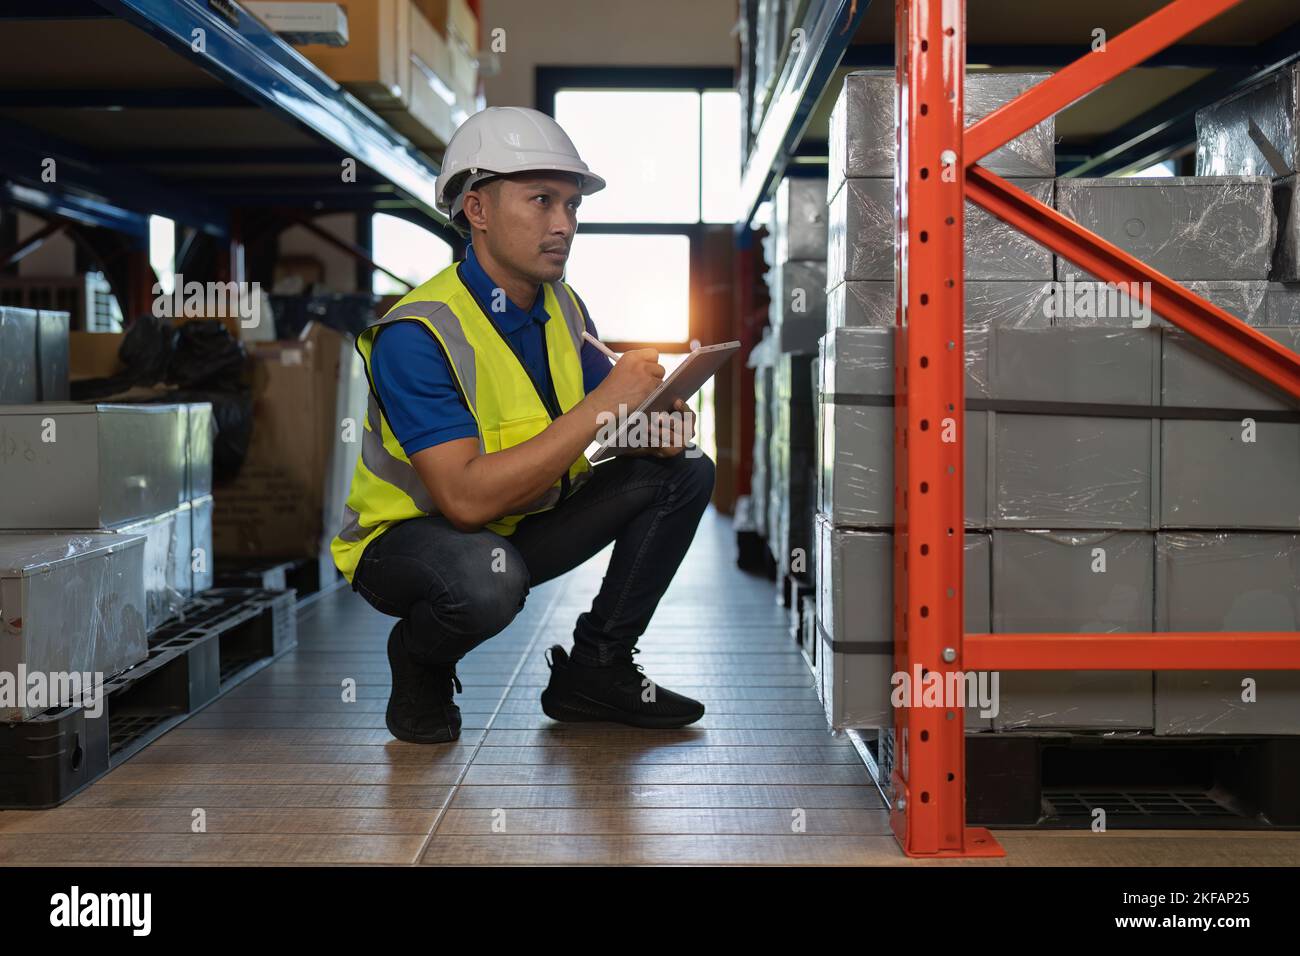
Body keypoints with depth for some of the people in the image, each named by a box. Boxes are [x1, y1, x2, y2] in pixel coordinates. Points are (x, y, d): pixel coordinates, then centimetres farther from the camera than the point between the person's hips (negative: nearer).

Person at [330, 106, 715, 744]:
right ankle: (419, 665, -4)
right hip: (409, 536, -7)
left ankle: (594, 668, 2)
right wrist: (603, 405, -33)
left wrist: (656, 428, -21)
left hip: (523, 526, 7)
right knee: (485, 578, -41)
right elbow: (466, 498, -35)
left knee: (686, 471, -4)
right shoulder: (414, 335, -26)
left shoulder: (561, 309, -1)